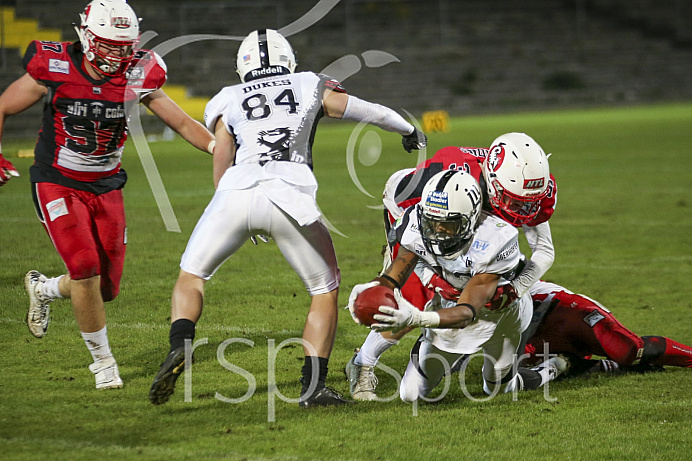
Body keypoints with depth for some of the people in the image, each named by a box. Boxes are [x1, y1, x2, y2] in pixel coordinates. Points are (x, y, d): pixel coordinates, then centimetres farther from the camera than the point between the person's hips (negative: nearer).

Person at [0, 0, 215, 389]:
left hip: (106, 187, 4)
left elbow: (184, 123, -2)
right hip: (58, 185, -4)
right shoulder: (54, 70, -17)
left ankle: (44, 289, 36)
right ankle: (102, 360, 0)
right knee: (86, 270, -19)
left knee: (107, 287, 3)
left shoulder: (136, 77, -9)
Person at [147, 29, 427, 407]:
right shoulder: (310, 88, 25)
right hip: (290, 195, -1)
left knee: (191, 275, 20)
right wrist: (409, 131, 54)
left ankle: (179, 348, -6)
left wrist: (246, 216, 32)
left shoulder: (228, 101, 24)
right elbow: (372, 113, 35)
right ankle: (313, 387, 7)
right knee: (325, 291, 17)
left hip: (237, 192, 1)